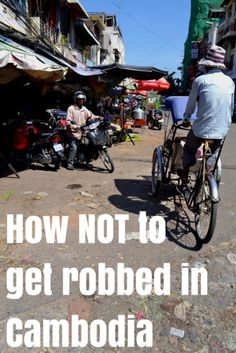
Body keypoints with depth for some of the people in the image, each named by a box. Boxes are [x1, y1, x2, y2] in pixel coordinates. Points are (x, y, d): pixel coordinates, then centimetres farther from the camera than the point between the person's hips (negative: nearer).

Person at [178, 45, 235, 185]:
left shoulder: (200, 80, -5)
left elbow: (191, 104, 3)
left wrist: (186, 119, 21)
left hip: (202, 128, -3)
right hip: (222, 130, 4)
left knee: (189, 150, 23)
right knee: (214, 154, 28)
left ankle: (185, 176, 33)